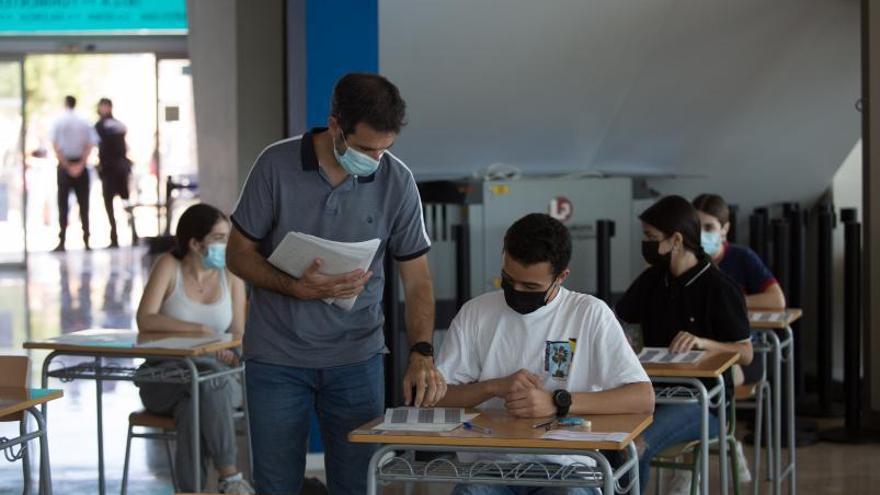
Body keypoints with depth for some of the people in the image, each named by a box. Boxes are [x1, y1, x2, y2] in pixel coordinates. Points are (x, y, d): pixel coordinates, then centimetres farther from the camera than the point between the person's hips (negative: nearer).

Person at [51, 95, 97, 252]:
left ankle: (62, 241, -5)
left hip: (64, 164, -2)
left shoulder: (59, 122, -3)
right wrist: (80, 165, -8)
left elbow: (56, 146, -10)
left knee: (63, 204, 1)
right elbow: (90, 145, -6)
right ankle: (86, 240, 3)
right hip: (81, 164, 2)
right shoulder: (84, 122, 2)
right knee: (83, 204, 7)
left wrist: (67, 166, -9)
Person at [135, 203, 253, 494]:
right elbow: (145, 320, -16)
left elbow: (238, 334, 4)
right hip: (164, 377, -2)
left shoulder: (231, 275, 6)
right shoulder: (169, 266, -3)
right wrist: (198, 330, -28)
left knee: (192, 408, -35)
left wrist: (233, 352, -21)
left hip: (215, 378, 2)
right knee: (210, 376, -36)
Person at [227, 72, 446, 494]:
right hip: (277, 356, -1)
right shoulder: (276, 166, -12)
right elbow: (239, 254, -4)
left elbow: (417, 279, -3)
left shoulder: (397, 182, -7)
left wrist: (421, 354, -18)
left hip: (356, 357, 1)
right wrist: (298, 288, -21)